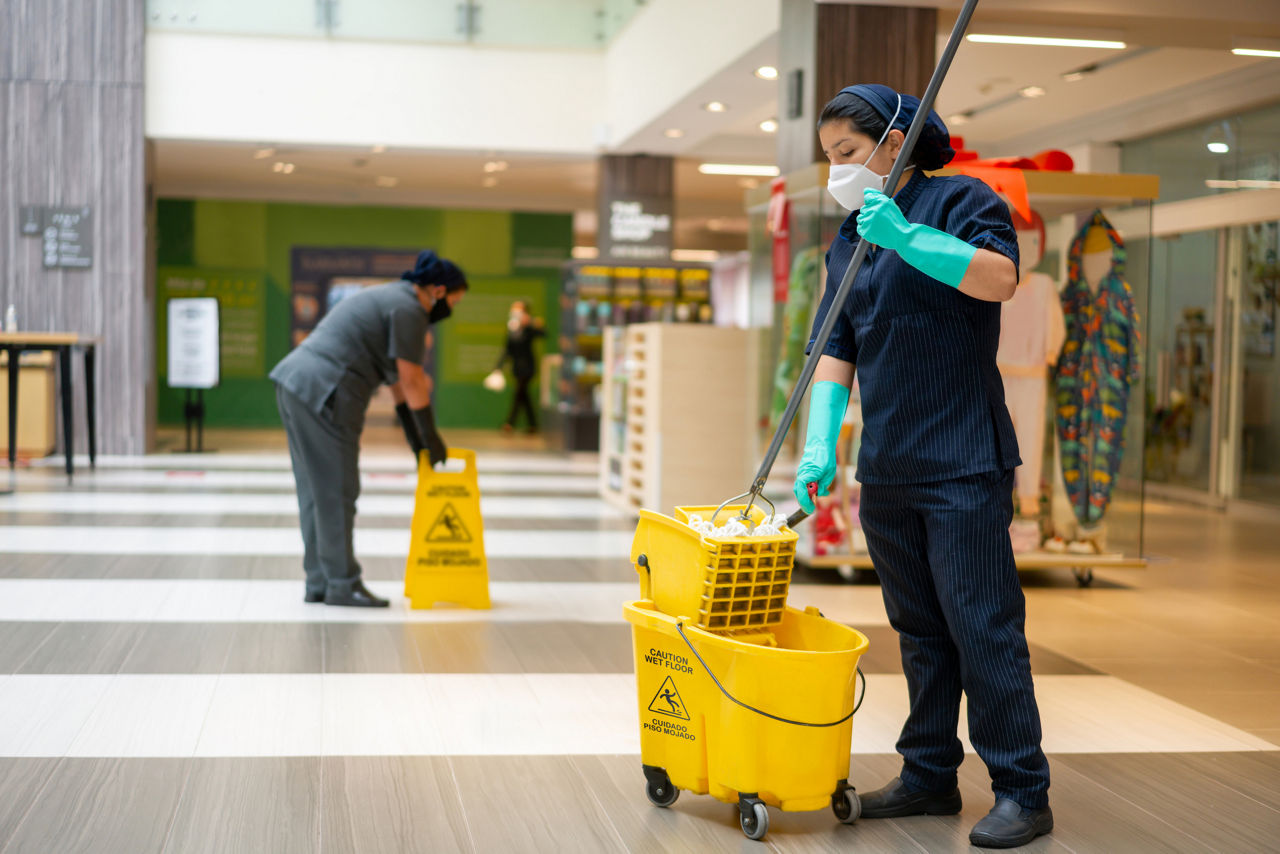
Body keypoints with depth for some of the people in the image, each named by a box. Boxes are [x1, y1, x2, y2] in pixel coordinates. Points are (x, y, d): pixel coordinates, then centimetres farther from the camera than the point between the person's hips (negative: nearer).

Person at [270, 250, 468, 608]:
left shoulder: (393, 298, 23)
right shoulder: (408, 310, -9)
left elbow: (398, 379, 24)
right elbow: (412, 381, -9)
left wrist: (416, 437, 24)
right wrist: (431, 438, 2)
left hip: (296, 384, 10)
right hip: (324, 394, -10)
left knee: (316, 490, 12)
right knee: (337, 492, -5)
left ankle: (319, 582, 17)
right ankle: (342, 584, 0)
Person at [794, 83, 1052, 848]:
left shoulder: (958, 201, -4)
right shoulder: (849, 242, 14)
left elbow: (1000, 277, -22)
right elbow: (836, 351, 8)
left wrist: (906, 236, -26)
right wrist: (820, 446, -2)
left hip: (964, 461, -7)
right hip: (887, 466, 7)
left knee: (982, 623, -5)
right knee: (919, 628, 13)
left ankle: (1023, 792, 2)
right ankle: (931, 776, 22)